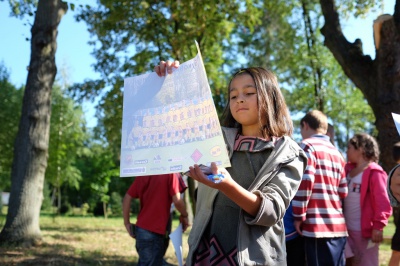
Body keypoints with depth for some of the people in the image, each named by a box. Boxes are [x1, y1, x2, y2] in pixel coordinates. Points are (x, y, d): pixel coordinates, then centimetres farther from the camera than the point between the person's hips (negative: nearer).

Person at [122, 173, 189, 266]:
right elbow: (177, 200, -14)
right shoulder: (170, 172, -9)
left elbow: (127, 198, 7)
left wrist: (127, 223, 13)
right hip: (156, 230, -6)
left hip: (141, 228, 6)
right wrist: (184, 216, 4)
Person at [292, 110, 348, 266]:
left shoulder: (308, 145, -3)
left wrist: (299, 215, -9)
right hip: (338, 225, 7)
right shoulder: (337, 153, 18)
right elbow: (343, 191, 15)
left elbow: (305, 181, -15)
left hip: (317, 225, -7)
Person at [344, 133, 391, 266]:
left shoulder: (374, 173, -14)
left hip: (365, 230, -7)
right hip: (348, 229, 7)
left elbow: (382, 202, -17)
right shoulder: (348, 169, 8)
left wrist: (378, 226, -19)